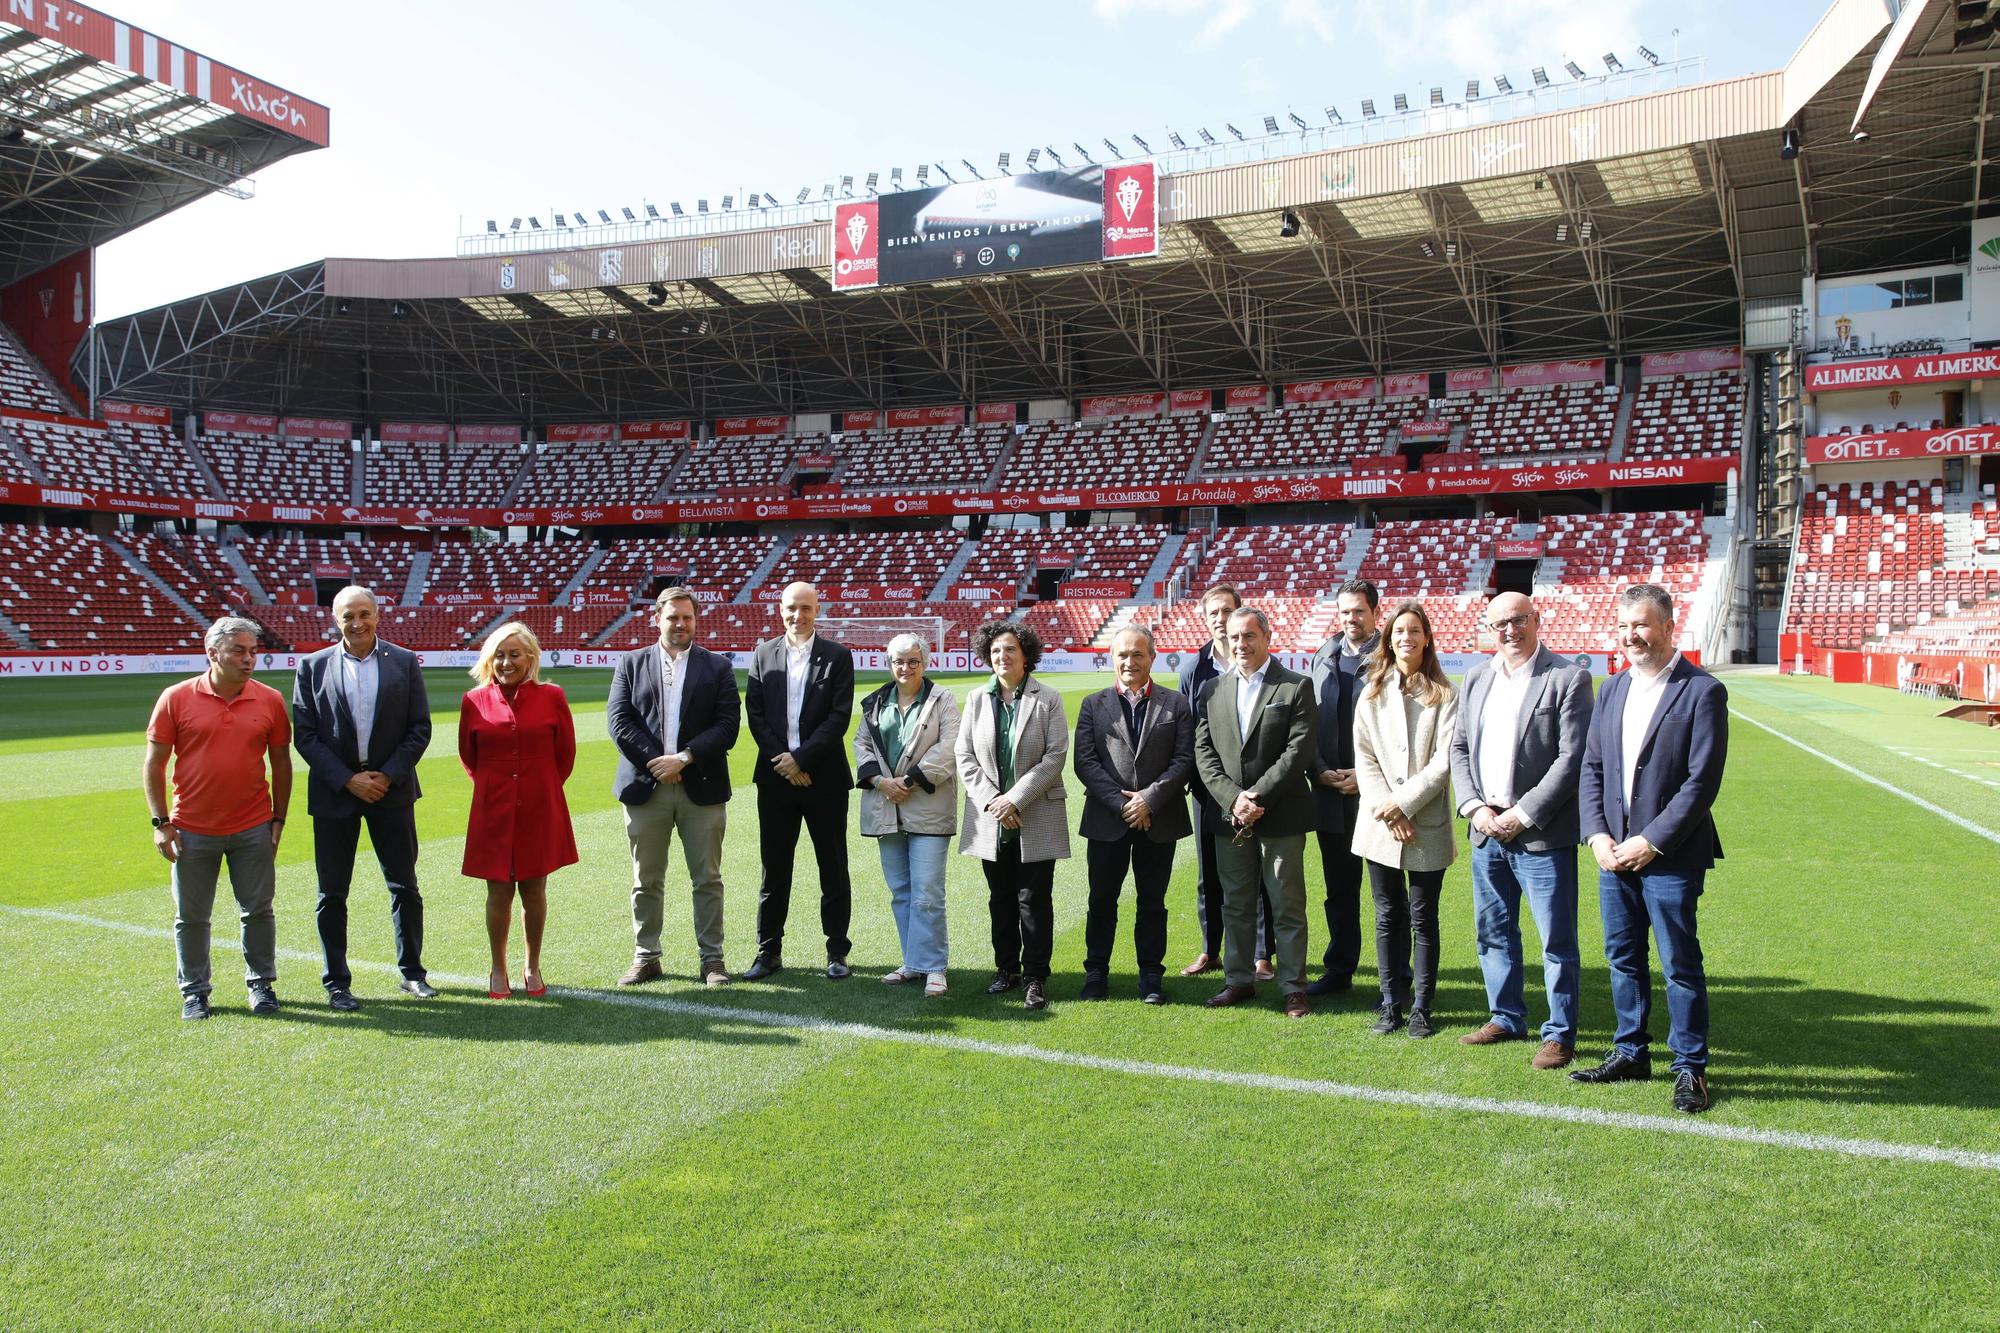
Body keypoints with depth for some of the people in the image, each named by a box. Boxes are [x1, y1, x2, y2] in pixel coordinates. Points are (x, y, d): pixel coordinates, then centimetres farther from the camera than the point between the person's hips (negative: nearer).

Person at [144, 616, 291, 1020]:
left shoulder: (269, 700, 0)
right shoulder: (176, 698, -5)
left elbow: (281, 763, 7)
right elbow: (154, 764, 0)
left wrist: (278, 819, 4)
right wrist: (161, 822, -4)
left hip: (253, 829, 1)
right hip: (192, 831, -1)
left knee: (258, 911, 8)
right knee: (190, 916, 9)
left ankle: (261, 983, 23)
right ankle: (194, 991, 22)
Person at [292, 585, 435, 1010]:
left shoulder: (404, 662, 1)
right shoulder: (314, 666, 0)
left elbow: (420, 728, 1)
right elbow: (304, 735, -3)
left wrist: (388, 775, -10)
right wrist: (347, 780, -12)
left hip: (392, 789, 1)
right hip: (334, 794, -1)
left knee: (405, 886, 8)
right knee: (332, 893, 6)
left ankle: (411, 973, 22)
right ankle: (336, 983, 18)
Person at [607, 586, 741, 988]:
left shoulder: (717, 667, 7)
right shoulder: (631, 664, 9)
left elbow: (728, 725, -2)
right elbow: (618, 720, 0)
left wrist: (683, 758, -12)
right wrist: (656, 762, -11)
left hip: (702, 786, 0)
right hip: (645, 785, 1)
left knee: (707, 879, 3)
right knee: (646, 880, 7)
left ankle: (711, 959, 11)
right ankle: (645, 957, 17)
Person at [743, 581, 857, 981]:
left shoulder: (838, 657, 0)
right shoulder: (763, 654, 7)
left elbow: (839, 717, -8)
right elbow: (755, 713, 2)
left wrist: (801, 758, -14)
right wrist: (781, 760, -9)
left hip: (824, 777, -2)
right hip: (776, 777, 2)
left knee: (833, 867, 5)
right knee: (774, 867, 8)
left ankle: (837, 951, 16)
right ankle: (769, 951, 18)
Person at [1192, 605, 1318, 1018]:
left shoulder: (1296, 687, -2)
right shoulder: (1213, 690, 9)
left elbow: (1299, 751, -10)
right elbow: (1203, 752, 3)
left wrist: (1258, 797, -16)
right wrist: (1233, 799, -11)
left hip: (1281, 816, -4)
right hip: (1229, 815, 4)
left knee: (1288, 905, 3)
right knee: (1236, 905, 12)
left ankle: (1293, 986, 13)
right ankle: (1239, 979, 23)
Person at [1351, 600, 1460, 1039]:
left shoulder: (1443, 695, 0)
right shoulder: (1372, 694, 8)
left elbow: (1444, 761, -7)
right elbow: (1364, 758, 3)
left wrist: (1403, 802, -13)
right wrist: (1387, 812, -8)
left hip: (1427, 825, -2)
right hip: (1380, 825, 2)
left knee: (1423, 919, 4)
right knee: (1388, 917, 8)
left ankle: (1421, 1006, 14)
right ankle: (1391, 1002, 18)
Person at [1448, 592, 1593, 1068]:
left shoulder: (1568, 679, -9)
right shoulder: (1478, 676, 10)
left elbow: (1572, 758, -14)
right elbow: (1459, 747, 12)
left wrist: (1523, 815, -15)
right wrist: (1475, 807, -2)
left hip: (1541, 834, -6)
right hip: (1487, 832, 6)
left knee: (1557, 939, 2)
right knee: (1493, 933, 16)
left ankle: (1559, 1034, 15)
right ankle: (1506, 1017, 32)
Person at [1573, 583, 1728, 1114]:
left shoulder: (1702, 692, -9)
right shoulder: (1612, 689, 11)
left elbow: (1702, 781, -14)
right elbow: (1591, 767, 10)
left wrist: (1652, 842, -16)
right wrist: (1597, 834, -3)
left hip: (1669, 856, -6)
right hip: (1614, 852, 6)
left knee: (1681, 966, 4)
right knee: (1623, 959, 15)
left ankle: (1690, 1067, 17)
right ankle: (1631, 1053, 29)